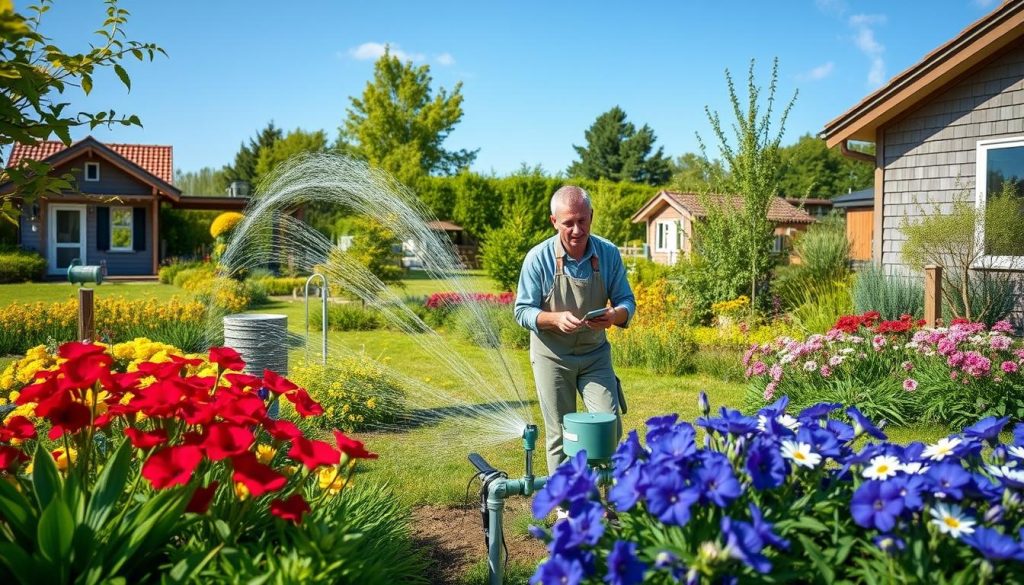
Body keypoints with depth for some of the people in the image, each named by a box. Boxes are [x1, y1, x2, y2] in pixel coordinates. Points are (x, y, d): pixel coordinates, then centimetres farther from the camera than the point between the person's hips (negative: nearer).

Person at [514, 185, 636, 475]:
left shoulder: (609, 253, -7)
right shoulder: (539, 258, -14)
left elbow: (627, 301, 0)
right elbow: (522, 311, -11)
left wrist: (615, 315, -25)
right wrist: (556, 319, -30)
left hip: (595, 353, 2)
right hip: (552, 355, -2)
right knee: (560, 433, 6)